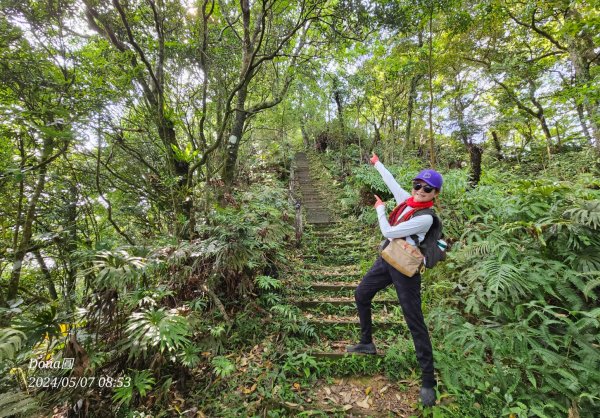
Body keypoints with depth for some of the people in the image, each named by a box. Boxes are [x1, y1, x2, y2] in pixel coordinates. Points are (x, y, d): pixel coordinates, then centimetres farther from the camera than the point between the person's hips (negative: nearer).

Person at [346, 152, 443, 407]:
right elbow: (392, 181, 17)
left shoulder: (426, 218, -20)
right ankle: (367, 343, 37)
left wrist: (380, 209, -5)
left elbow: (388, 232, -22)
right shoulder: (406, 200, 1)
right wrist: (377, 164, 31)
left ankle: (428, 382, 16)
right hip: (386, 261, 8)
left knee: (415, 323, 0)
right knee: (361, 296, 17)